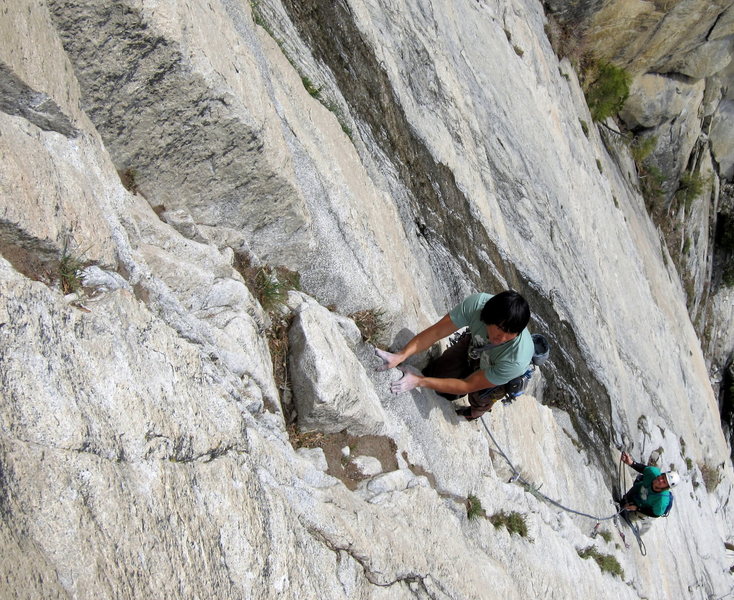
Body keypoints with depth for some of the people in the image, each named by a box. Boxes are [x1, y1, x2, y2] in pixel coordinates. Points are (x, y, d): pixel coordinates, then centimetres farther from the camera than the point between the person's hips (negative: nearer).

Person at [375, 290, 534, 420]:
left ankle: (475, 413, 30)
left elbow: (467, 386, -33)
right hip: (475, 345, 3)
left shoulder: (517, 360, -45)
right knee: (437, 373, 4)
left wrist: (420, 381, -35)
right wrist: (400, 356, -42)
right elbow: (435, 332, -30)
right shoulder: (476, 303, -42)